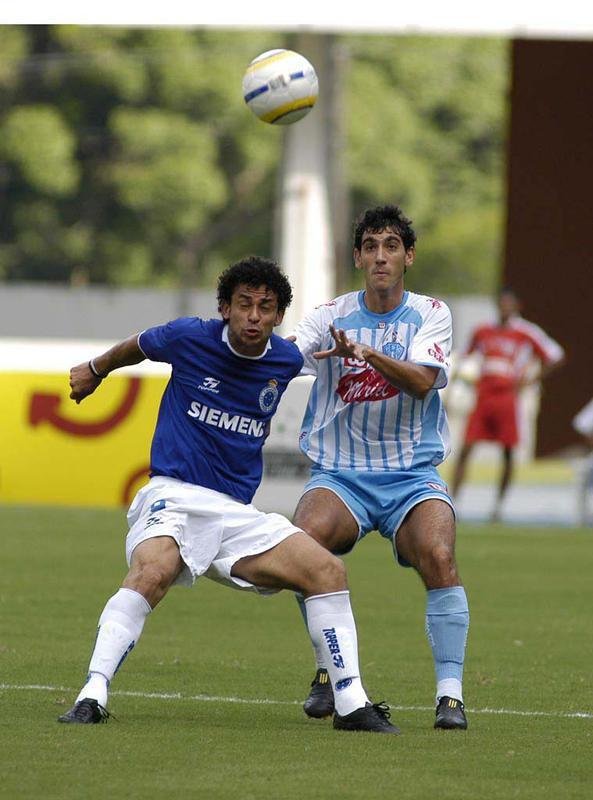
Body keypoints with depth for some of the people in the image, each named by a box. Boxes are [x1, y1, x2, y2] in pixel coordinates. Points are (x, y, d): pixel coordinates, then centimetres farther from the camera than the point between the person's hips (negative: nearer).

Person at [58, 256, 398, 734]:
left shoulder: (286, 361, 4)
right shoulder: (189, 338, -5)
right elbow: (137, 348, 19)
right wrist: (95, 371, 34)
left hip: (238, 514, 5)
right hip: (173, 497, -5)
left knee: (328, 571, -7)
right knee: (153, 572, -35)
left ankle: (351, 704, 2)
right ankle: (91, 698, -37)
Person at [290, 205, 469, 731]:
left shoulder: (430, 314, 5)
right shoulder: (333, 316, 6)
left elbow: (422, 380, -13)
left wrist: (367, 352, -29)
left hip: (412, 475, 0)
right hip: (339, 474, 0)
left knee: (439, 558, -28)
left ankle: (450, 692, -24)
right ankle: (329, 669, -9)